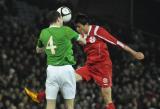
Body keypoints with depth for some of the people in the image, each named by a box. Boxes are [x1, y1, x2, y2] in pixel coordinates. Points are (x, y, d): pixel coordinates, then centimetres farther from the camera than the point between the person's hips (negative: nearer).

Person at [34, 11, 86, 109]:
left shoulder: (44, 33, 8)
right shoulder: (66, 30, -3)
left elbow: (38, 50, 26)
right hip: (66, 69, -3)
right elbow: (83, 41, 12)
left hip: (51, 70, 3)